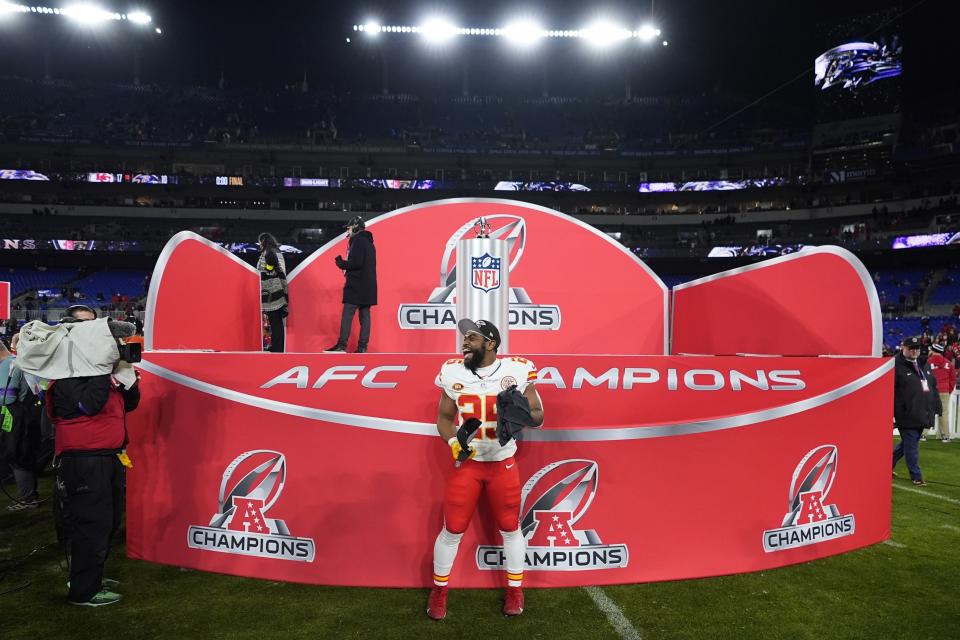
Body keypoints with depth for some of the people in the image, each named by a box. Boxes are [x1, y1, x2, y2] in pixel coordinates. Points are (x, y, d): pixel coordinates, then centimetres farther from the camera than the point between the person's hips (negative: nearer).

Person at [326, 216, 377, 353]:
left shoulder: (358, 241, -9)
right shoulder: (369, 242, 20)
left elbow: (356, 263, -19)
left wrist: (341, 263, -5)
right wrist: (344, 263, 15)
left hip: (356, 286, -9)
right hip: (368, 286, 9)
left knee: (347, 314, -8)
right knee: (365, 315, 5)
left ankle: (342, 345, -9)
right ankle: (362, 346, 5)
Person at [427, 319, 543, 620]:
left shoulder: (517, 371, -10)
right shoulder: (453, 372, -4)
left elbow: (538, 416, -3)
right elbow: (444, 417, 5)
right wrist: (453, 442, -14)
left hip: (504, 464, -1)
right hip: (466, 463, 1)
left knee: (510, 528, 11)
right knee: (452, 530, 5)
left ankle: (515, 589, 32)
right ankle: (439, 589, 27)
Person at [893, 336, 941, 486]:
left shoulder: (923, 365, 14)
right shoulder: (897, 366, -11)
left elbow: (933, 387, 21)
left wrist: (935, 407, 16)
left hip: (921, 415, 8)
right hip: (906, 416, -8)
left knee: (908, 442, 17)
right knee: (911, 445, -1)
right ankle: (916, 476, 9)